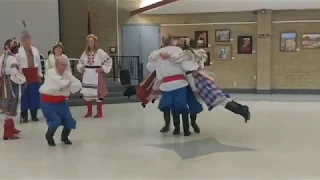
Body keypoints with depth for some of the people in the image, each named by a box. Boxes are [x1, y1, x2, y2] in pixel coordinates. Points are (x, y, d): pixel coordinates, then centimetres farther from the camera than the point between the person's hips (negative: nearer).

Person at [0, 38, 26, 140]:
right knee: (10, 108, -5)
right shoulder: (12, 59, -19)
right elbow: (14, 73, -26)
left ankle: (11, 128, 34)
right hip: (11, 85, -10)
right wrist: (23, 79, -11)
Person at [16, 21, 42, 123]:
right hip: (24, 75, -4)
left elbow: (38, 63, 12)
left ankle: (34, 115, 18)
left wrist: (40, 75, 10)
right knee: (24, 95, -2)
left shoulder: (35, 50, 10)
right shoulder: (19, 51, -5)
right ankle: (24, 116, 9)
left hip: (34, 75, 4)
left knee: (35, 95, 7)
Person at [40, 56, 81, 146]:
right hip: (48, 102, -6)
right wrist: (68, 81, -12)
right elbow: (60, 84, -31)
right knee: (55, 121, -20)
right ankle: (49, 136, 13)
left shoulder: (67, 74, 1)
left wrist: (68, 88, -20)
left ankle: (64, 137, 32)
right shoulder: (50, 73, -18)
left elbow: (78, 84, -5)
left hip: (61, 101, 6)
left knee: (69, 121, 2)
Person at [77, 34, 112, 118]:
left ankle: (99, 112, 14)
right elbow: (80, 62, 21)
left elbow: (109, 60, -8)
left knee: (98, 93, 0)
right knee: (86, 93, 7)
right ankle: (89, 112, 23)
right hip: (87, 75, 5)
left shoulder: (100, 52, -8)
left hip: (96, 75, -5)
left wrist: (102, 69, -11)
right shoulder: (85, 52, 8)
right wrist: (81, 68, 3)